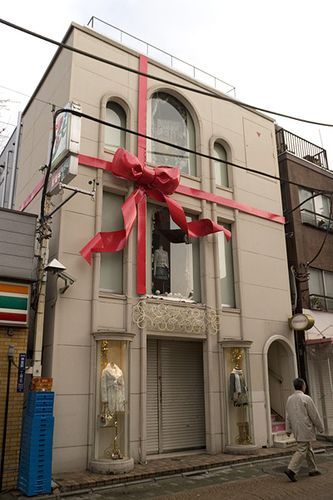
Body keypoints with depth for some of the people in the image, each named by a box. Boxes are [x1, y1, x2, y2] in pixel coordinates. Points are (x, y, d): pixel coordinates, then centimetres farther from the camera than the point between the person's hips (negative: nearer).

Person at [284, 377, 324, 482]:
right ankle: (291, 470, -13)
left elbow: (287, 415, 10)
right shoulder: (306, 398, -15)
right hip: (305, 429, -7)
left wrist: (288, 429, 16)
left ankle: (313, 469, 27)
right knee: (302, 450, -6)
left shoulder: (290, 399, 6)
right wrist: (320, 427, 3)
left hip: (297, 429, 7)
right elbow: (314, 415, -10)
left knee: (308, 449, 19)